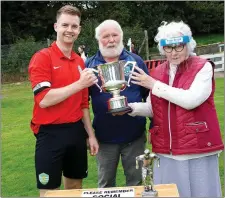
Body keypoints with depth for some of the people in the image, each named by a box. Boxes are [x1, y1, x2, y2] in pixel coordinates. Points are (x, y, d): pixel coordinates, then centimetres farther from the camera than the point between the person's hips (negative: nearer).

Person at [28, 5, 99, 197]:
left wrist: (90, 134, 12)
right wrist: (79, 84, -20)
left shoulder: (80, 62, 9)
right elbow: (43, 100, -20)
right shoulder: (42, 57, -10)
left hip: (76, 131, 6)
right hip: (50, 133, -6)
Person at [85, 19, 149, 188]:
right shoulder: (90, 65, 1)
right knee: (105, 183, 16)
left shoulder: (136, 61, 1)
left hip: (135, 134, 0)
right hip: (104, 136, 1)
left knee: (136, 181, 14)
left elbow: (149, 95, 2)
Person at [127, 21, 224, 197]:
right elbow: (152, 109, 13)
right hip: (166, 150, 5)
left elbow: (190, 100, -22)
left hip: (198, 149, -4)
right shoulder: (158, 72, 9)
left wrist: (154, 85, -17)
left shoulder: (203, 67, -7)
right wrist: (131, 107, -7)